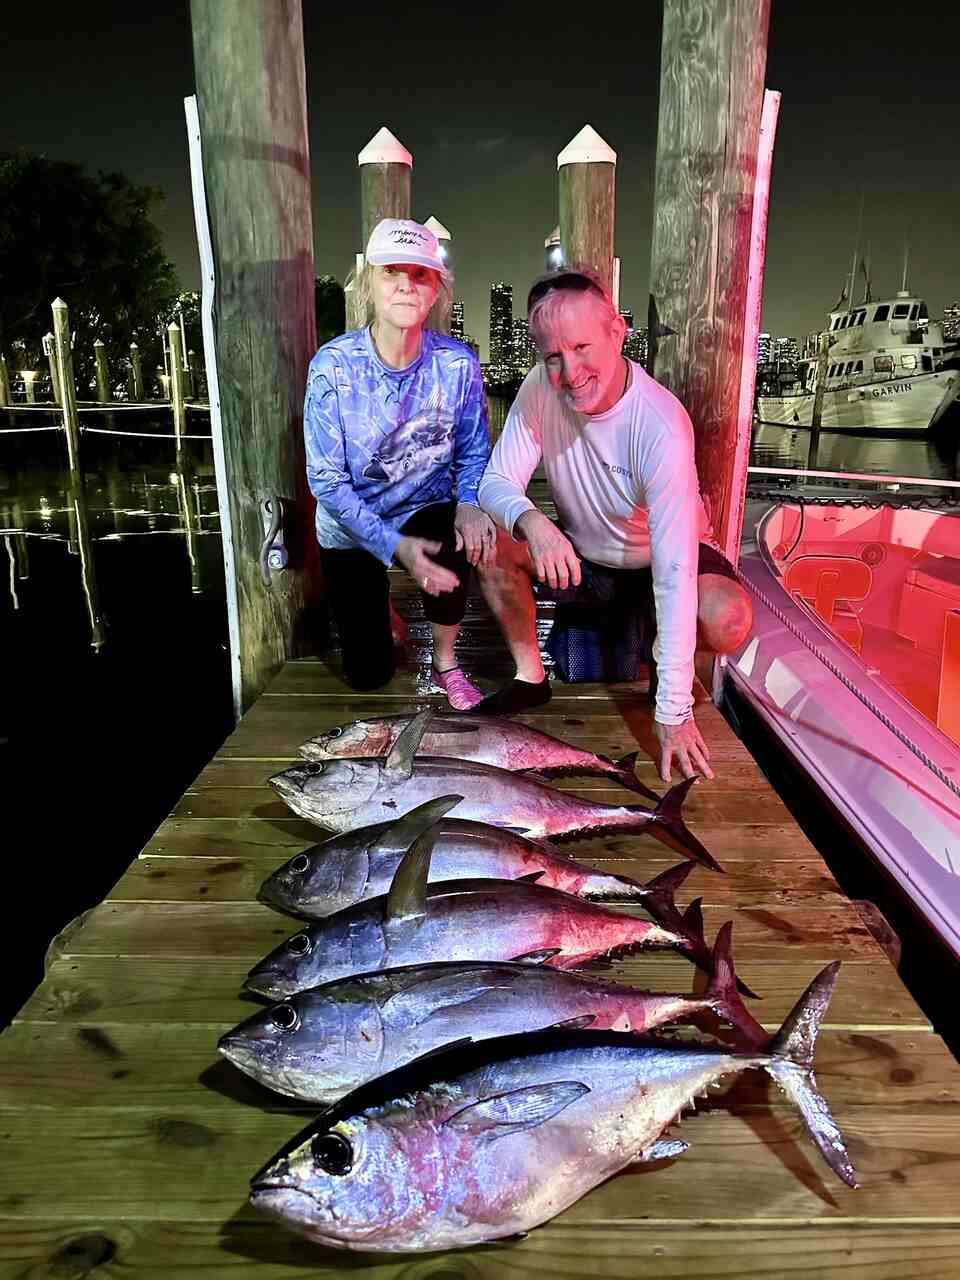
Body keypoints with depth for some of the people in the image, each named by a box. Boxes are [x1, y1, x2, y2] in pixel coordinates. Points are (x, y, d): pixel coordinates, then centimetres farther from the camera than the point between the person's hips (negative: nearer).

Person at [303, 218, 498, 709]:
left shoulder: (457, 364, -15)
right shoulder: (332, 367, -21)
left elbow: (473, 453, -4)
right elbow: (326, 480, -20)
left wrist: (469, 503, -26)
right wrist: (394, 545, -30)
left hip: (426, 509, 1)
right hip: (351, 526, 0)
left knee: (455, 546, -36)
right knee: (369, 674, 3)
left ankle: (445, 665, -6)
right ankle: (379, 602, 40)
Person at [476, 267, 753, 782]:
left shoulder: (662, 426, -33)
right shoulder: (541, 388, -18)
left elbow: (675, 570, -35)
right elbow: (496, 482, -15)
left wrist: (673, 712, -35)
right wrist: (530, 520, -43)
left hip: (654, 564, -3)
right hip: (578, 558, 4)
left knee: (728, 619, -33)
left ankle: (666, 665, 3)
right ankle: (530, 677, -4)